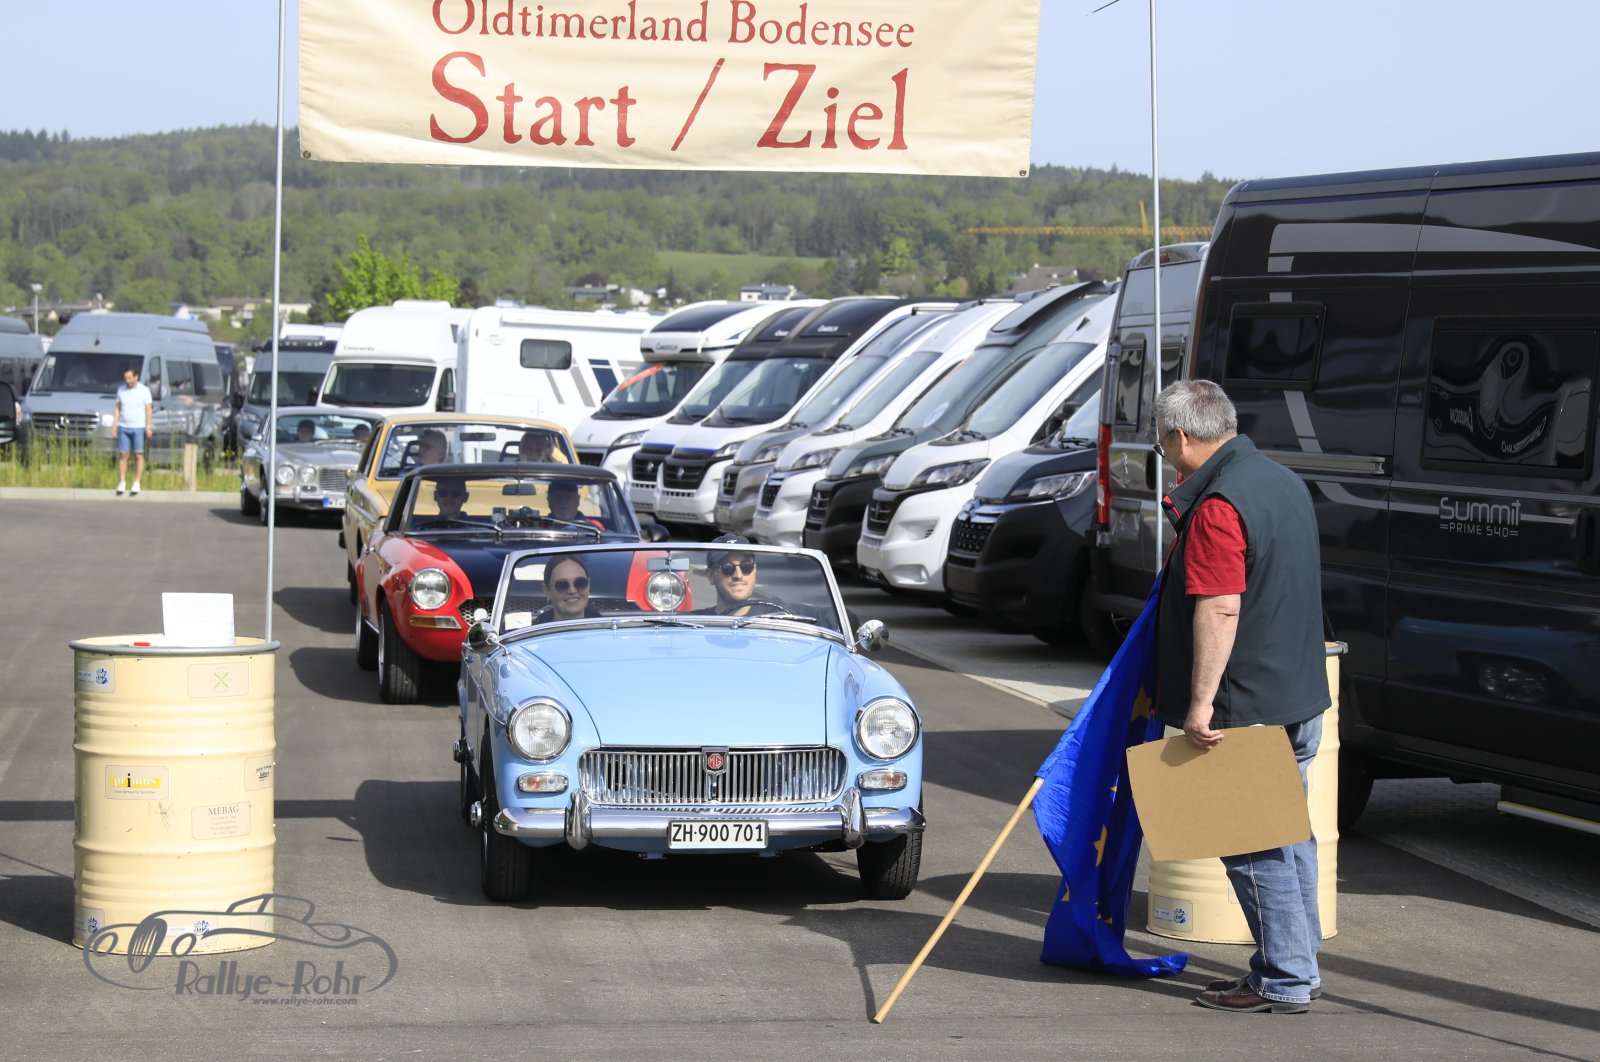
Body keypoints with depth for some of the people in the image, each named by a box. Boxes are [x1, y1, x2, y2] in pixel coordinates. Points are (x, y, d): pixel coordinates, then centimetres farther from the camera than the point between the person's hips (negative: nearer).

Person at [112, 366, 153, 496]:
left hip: (138, 427, -3)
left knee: (138, 456, -1)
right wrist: (114, 424, 3)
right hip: (123, 427, 3)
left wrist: (149, 426, -11)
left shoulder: (144, 390, -1)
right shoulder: (121, 390, 9)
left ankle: (136, 484, 2)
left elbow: (149, 410, -2)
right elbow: (117, 408, 12)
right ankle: (122, 483, 3)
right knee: (122, 455, 0)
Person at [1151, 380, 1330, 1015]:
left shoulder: (1217, 508, -19)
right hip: (1300, 698, 10)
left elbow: (1219, 610, -25)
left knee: (1252, 847, -2)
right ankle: (1299, 965, 25)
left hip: (1246, 709, -10)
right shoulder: (1283, 481, 12)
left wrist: (1202, 701, -25)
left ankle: (1284, 980, 3)